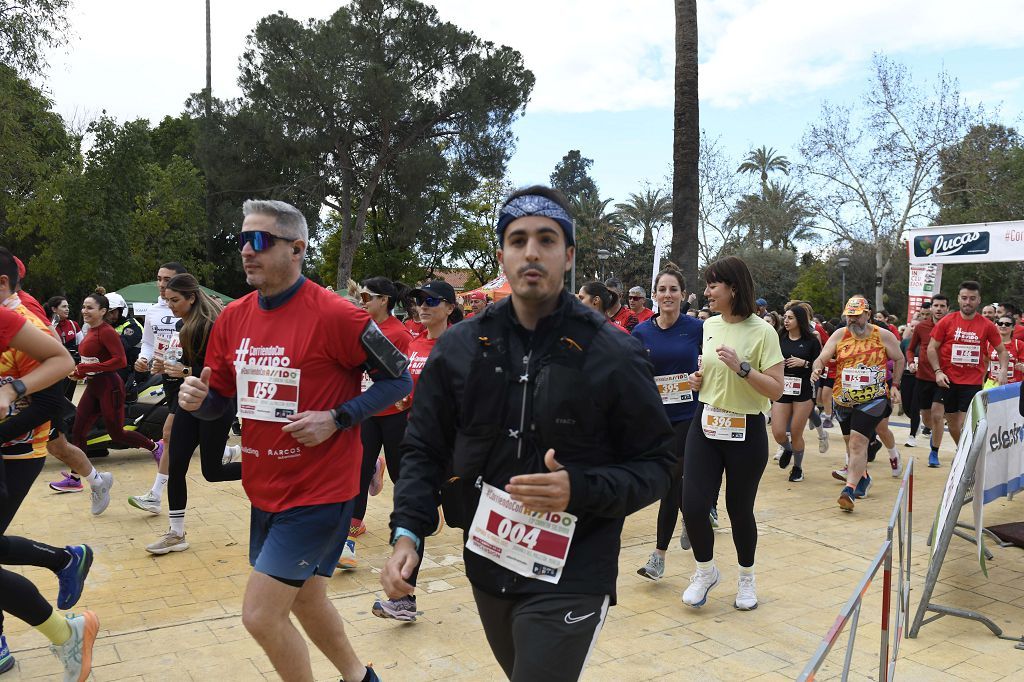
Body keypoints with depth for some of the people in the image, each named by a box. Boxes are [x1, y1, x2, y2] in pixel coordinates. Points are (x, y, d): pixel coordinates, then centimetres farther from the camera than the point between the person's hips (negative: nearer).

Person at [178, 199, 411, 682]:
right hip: (264, 490, 7)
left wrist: (336, 419, -20)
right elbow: (223, 400, 12)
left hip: (318, 492, -7)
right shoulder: (232, 318, 2)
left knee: (260, 615, -4)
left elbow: (398, 380, -10)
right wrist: (197, 398, -10)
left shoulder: (335, 315, -18)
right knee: (305, 600, 22)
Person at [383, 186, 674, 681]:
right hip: (487, 568, 4)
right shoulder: (460, 348, -1)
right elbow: (424, 449, 5)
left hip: (572, 579, -4)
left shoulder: (613, 355, -10)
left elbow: (655, 466, -5)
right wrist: (407, 532, -9)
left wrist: (581, 488, -22)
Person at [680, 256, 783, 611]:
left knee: (739, 509, 8)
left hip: (746, 432, -4)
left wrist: (742, 367, -26)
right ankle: (706, 571, 22)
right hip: (706, 425, 4)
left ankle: (746, 577, 34)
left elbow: (776, 390, -14)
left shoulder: (762, 331, -11)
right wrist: (698, 379, 0)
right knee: (692, 505, -4)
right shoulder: (709, 325, 5)